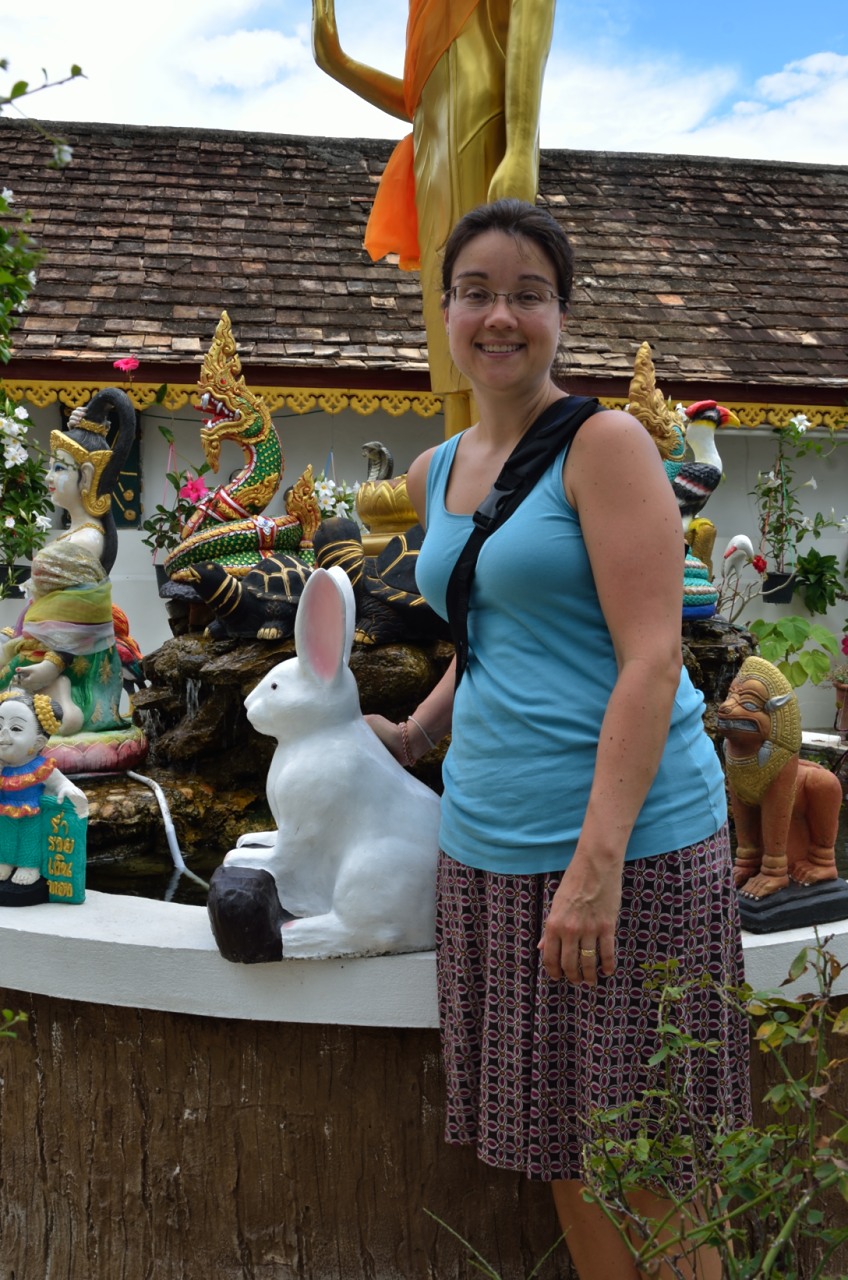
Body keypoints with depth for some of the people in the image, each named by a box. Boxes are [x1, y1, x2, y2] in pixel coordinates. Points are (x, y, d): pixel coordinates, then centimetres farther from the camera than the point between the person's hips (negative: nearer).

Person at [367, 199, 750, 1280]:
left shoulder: (605, 443, -8)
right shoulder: (436, 473, 13)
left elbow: (651, 659, -15)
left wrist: (598, 860, -21)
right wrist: (408, 740, 15)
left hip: (628, 840, -6)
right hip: (488, 843, 6)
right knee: (557, 1150, 16)